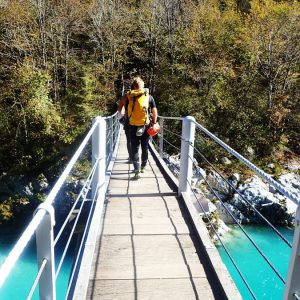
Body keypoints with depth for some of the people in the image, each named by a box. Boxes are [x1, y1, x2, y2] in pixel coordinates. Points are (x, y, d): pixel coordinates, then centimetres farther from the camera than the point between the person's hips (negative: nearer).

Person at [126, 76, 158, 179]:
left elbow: (127, 112, 6)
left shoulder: (129, 97, 0)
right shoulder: (149, 97, -1)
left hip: (133, 127, 0)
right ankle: (142, 167, 31)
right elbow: (154, 111, 0)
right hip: (146, 127, 0)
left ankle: (137, 170, -5)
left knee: (134, 149, 5)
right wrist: (154, 123, 10)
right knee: (145, 148, 16)